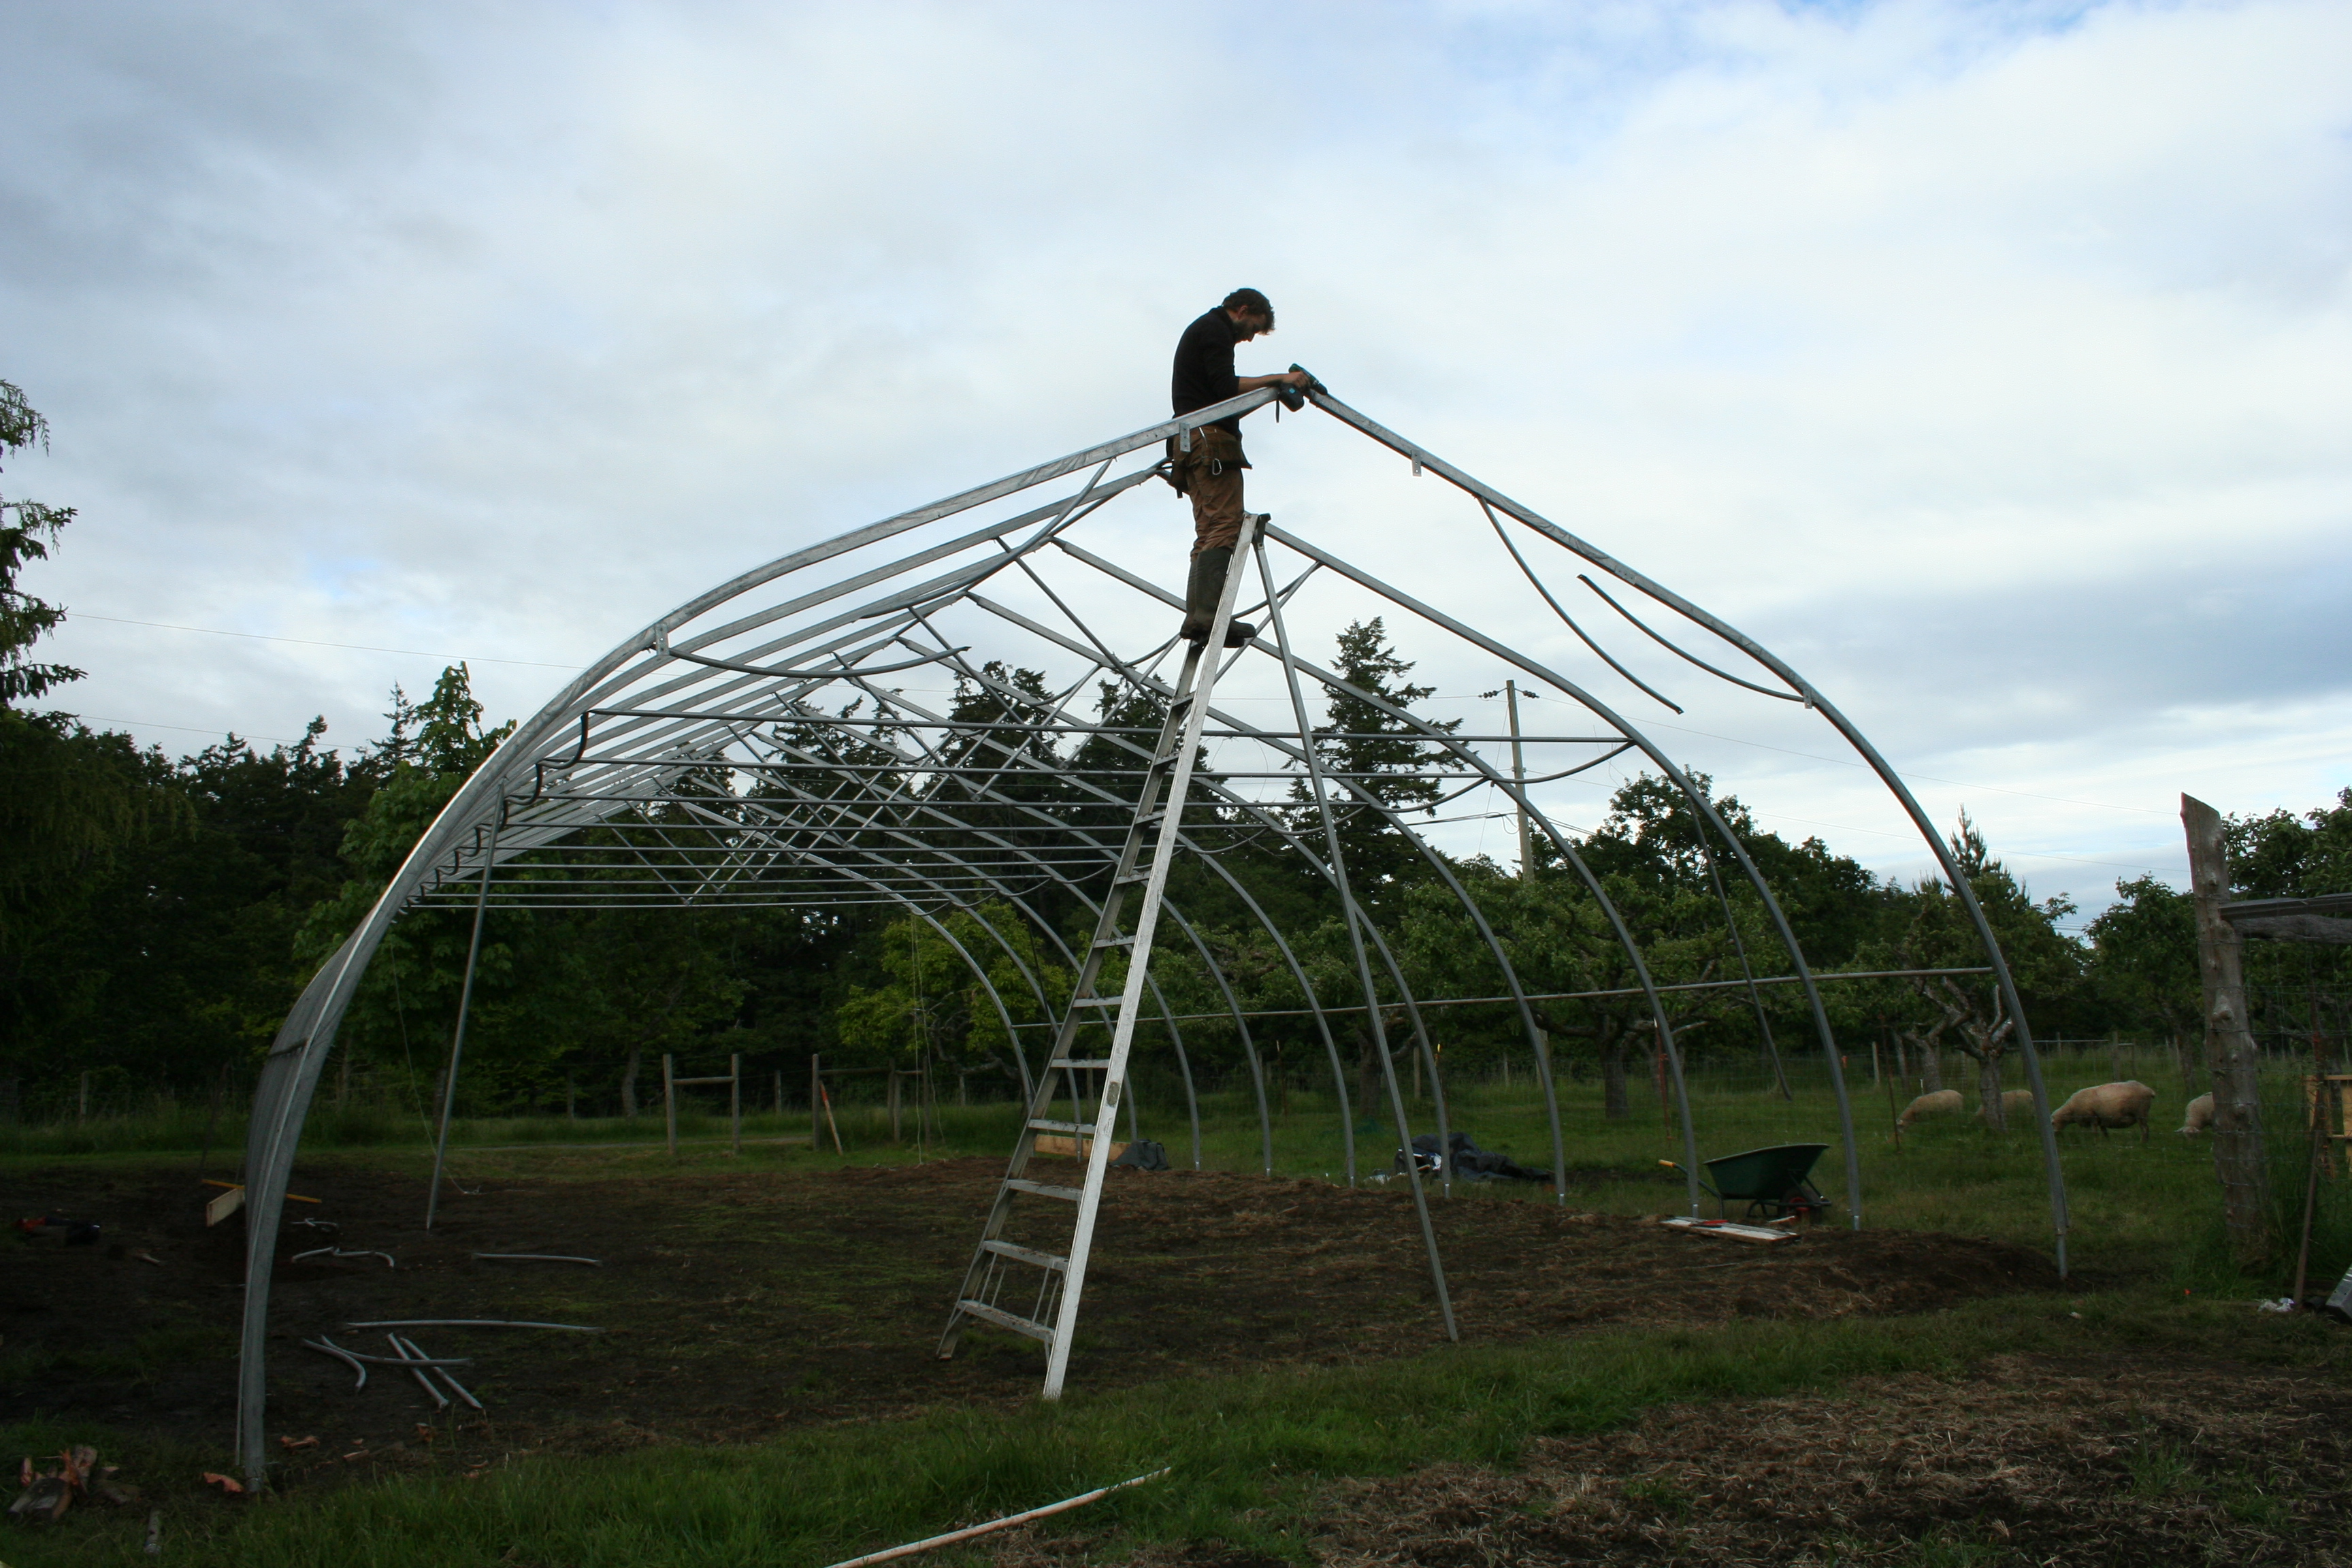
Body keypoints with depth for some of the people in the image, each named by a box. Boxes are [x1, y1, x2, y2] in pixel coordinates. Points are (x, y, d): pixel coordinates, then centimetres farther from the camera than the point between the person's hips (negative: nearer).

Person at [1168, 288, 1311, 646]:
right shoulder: (1214, 329, 0)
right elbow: (1226, 387, -13)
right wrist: (1278, 379, -11)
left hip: (1191, 446, 10)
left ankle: (1197, 617, -9)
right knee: (1225, 526, -18)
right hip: (1211, 439, -10)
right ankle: (1207, 614, -28)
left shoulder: (1198, 331, 31)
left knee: (1209, 531, 2)